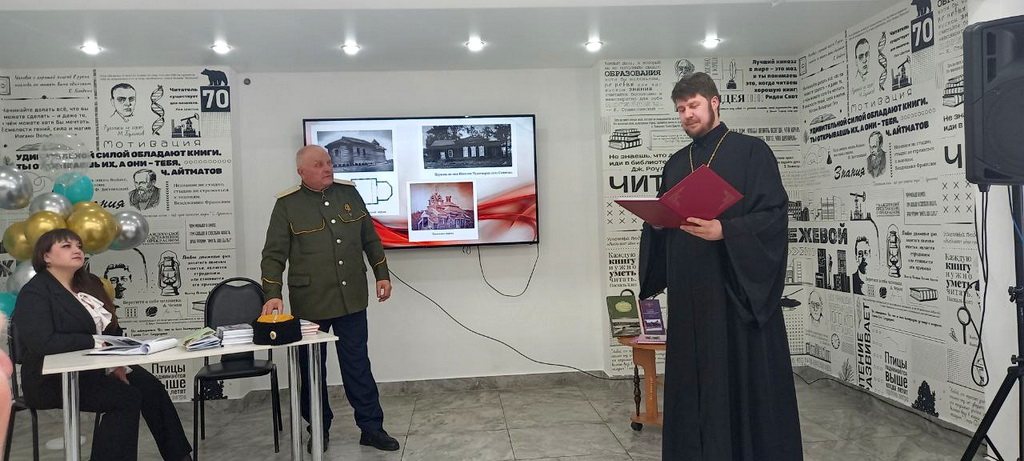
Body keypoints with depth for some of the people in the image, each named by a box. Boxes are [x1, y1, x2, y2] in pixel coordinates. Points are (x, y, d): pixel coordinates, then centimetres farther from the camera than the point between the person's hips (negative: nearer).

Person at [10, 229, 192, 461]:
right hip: (54, 379, -7)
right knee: (127, 397, -27)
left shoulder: (89, 283, 13)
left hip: (96, 367, 7)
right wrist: (94, 342, -20)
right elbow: (42, 343, -25)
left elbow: (111, 330, 13)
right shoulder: (34, 293, -10)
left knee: (151, 387, -18)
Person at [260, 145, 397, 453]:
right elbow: (274, 254, -7)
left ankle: (371, 427, 17)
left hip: (352, 299, 2)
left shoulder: (348, 192, 5)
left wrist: (382, 274, 11)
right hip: (310, 303, -2)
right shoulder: (287, 205, -5)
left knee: (358, 365, 8)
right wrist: (273, 294, -16)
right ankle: (318, 430, 27)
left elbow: (370, 238, 13)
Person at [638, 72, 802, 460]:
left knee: (747, 382, 1)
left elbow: (773, 215, -10)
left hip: (740, 290, -5)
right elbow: (661, 223, 16)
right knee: (694, 382, 9)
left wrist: (723, 231, -23)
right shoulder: (675, 164, 15)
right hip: (689, 294, 5)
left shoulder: (751, 151, -1)